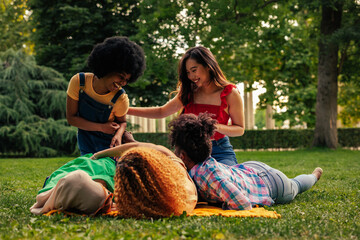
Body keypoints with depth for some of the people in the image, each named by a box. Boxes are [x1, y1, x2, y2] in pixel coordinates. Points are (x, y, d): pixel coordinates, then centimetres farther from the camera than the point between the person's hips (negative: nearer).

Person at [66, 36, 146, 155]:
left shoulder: (121, 98, -20)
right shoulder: (78, 82, -18)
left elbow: (122, 122, -1)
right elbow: (71, 117, -13)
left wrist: (118, 134, -26)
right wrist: (101, 127, -21)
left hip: (109, 146, -1)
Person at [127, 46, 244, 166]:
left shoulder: (229, 93, -3)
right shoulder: (189, 93, 9)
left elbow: (240, 129, 1)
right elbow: (161, 112, 15)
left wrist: (216, 126, -19)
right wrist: (127, 110, 6)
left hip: (220, 152, -2)